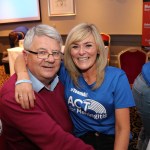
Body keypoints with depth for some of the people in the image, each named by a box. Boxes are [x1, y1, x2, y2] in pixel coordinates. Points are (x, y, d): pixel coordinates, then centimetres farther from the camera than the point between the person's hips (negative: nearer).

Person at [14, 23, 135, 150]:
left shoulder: (116, 78, -14)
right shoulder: (65, 72, -8)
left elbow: (123, 129, -10)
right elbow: (25, 57, -8)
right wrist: (23, 76, -29)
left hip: (110, 139, -1)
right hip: (80, 139, 2)